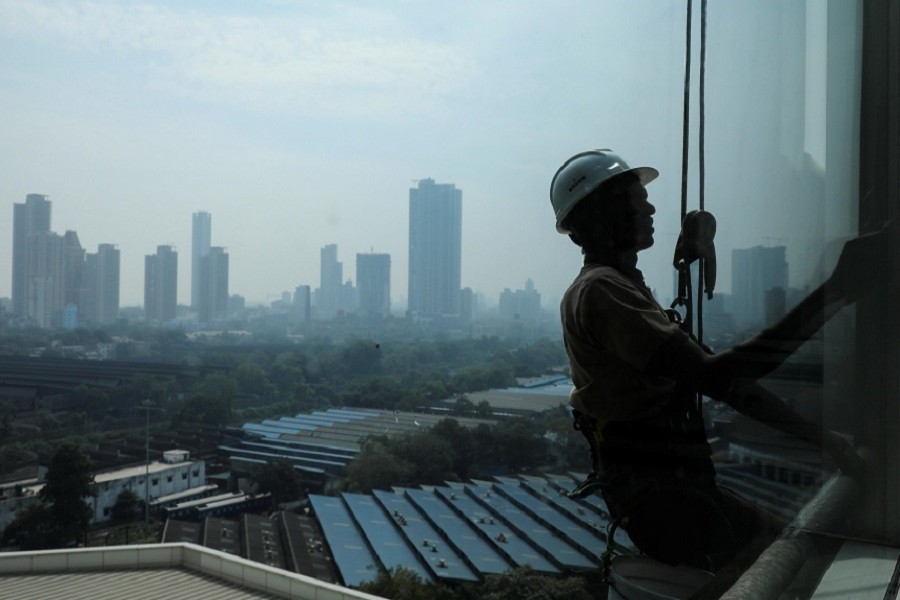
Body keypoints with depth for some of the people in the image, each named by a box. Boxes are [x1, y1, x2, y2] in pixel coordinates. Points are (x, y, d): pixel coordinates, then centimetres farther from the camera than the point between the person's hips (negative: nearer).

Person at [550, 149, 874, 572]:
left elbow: (717, 377, 15)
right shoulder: (599, 291, -16)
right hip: (658, 493, -10)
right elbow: (714, 375, -28)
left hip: (681, 484, 10)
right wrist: (832, 294, -27)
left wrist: (818, 436, 8)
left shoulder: (625, 288, 18)